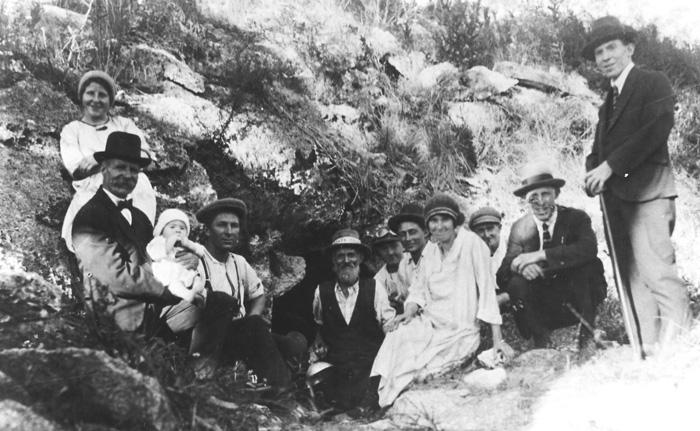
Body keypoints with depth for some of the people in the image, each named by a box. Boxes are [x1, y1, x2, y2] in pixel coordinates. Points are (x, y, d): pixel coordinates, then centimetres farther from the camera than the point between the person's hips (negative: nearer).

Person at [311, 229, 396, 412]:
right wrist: (319, 342, 5)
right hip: (335, 368, 1)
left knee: (365, 405, -20)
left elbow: (389, 323, 2)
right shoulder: (322, 292, 6)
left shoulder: (374, 288, 2)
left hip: (370, 365, -1)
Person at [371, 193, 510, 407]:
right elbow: (419, 289, 13)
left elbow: (487, 289, -14)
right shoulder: (430, 249, 8)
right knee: (398, 336, -23)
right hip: (430, 322, 5)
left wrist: (497, 340, -17)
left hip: (459, 331, -5)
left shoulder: (471, 243, -12)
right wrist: (408, 313, -10)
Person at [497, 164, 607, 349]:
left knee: (586, 266, -28)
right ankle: (541, 342, -11)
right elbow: (504, 269, -8)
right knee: (516, 283, -26)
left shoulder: (576, 217, -6)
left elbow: (589, 249, -28)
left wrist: (541, 255, -33)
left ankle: (587, 335, -14)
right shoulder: (520, 228, -1)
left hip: (576, 299, -1)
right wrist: (518, 264, -34)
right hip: (541, 304, 1)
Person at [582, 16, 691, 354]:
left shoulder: (654, 83, 3)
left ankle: (679, 333, -6)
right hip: (615, 196, 7)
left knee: (655, 269, -16)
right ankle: (647, 347, 7)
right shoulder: (609, 101, 24)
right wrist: (594, 171, -4)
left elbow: (657, 130, -12)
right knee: (630, 276, 4)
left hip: (647, 190, -7)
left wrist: (609, 166, -14)